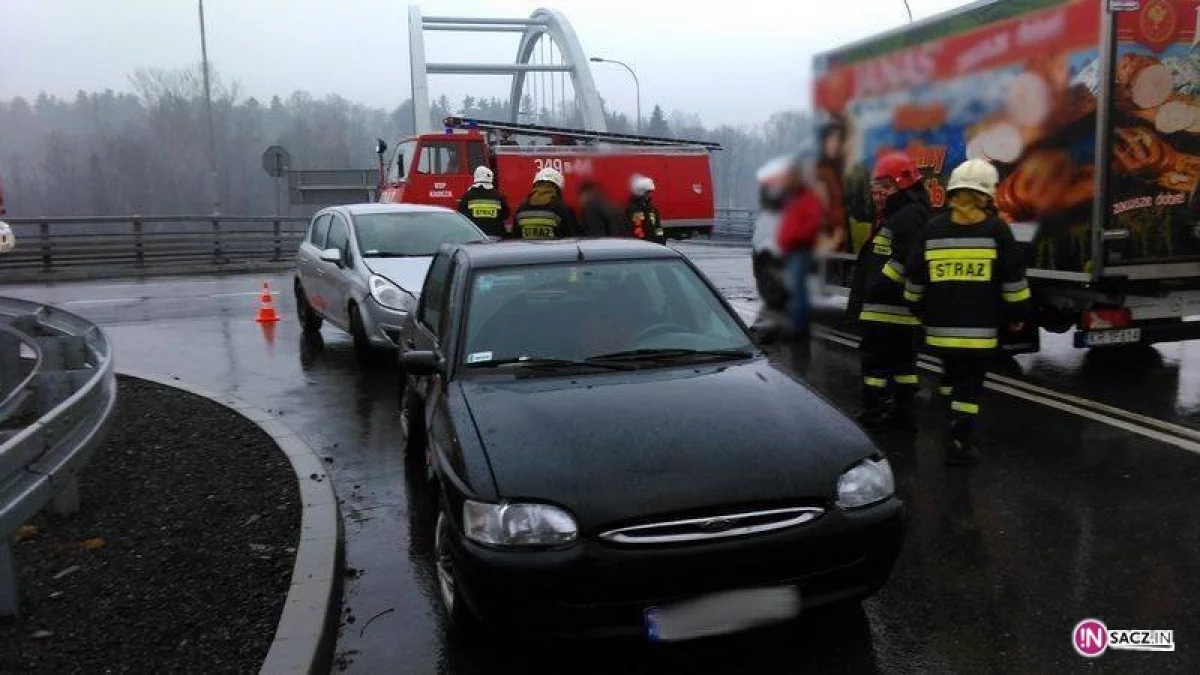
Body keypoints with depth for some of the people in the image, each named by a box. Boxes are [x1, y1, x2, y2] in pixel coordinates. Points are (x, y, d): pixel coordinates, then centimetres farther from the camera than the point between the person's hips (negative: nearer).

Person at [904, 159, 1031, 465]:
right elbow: (1013, 278, -1)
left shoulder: (932, 229, 4)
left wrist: (919, 309, 22)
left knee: (953, 374, 21)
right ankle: (958, 443, 0)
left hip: (941, 324, 3)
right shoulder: (996, 229, -2)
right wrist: (1018, 313, 10)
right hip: (979, 325, -3)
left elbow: (915, 278, 9)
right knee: (970, 381, 4)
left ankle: (955, 428, 30)